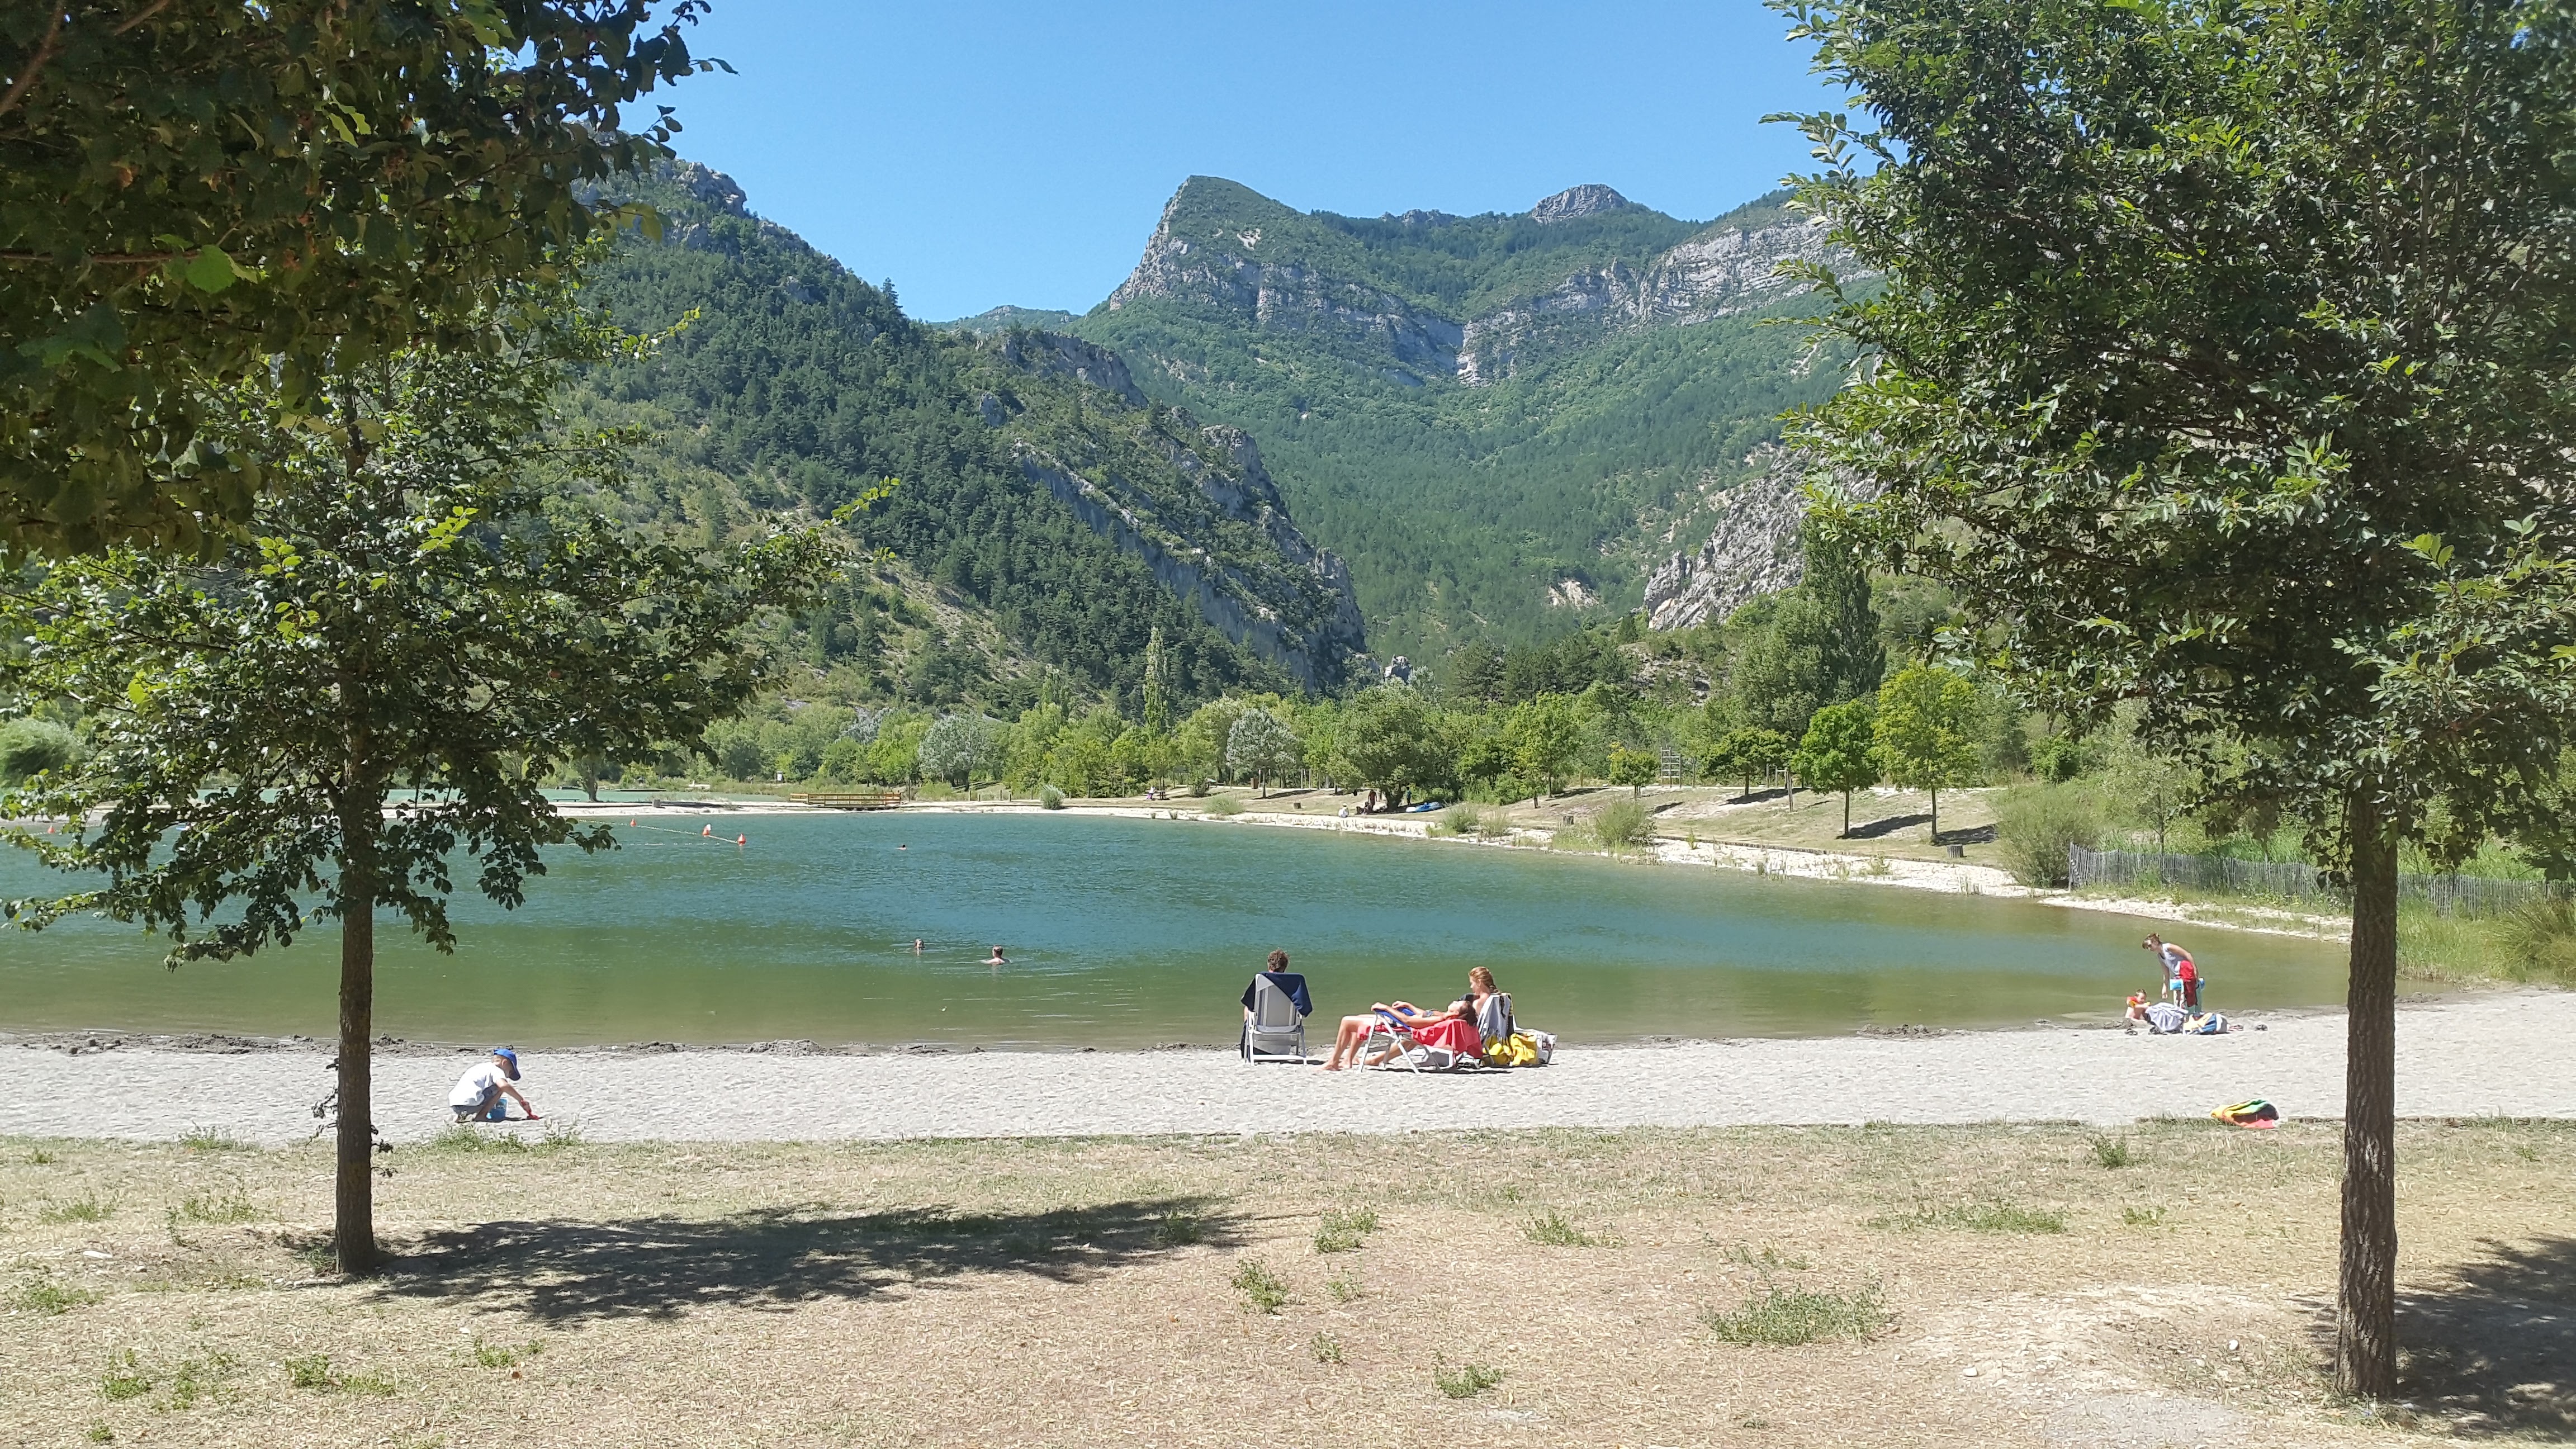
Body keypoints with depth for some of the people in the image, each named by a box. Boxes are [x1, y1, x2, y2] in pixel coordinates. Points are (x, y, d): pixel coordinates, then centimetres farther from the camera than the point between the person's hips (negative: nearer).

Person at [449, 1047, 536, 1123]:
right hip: (469, 1104, -9)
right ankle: (481, 1115, -5)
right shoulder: (496, 1069, 2)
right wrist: (521, 1100, -11)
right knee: (500, 1087, 0)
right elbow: (504, 1085, -17)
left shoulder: (480, 1067, 30)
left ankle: (464, 1116, 12)